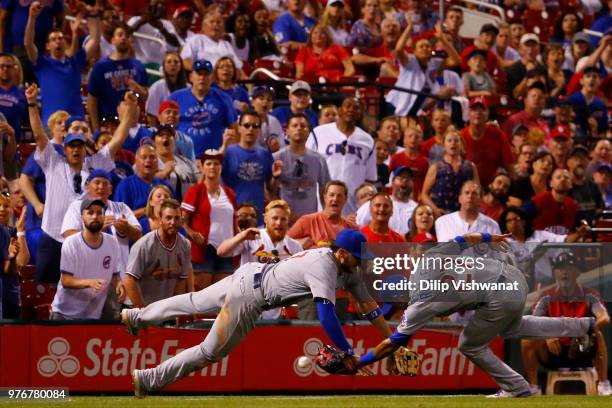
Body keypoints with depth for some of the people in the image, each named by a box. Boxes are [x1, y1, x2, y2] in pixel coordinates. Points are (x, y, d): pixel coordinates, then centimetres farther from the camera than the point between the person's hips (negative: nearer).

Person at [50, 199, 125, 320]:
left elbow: (114, 275, 8)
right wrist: (90, 282, -34)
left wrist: (118, 284, -17)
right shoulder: (71, 243, -13)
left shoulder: (112, 243, -2)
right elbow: (66, 281, -16)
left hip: (94, 316, 3)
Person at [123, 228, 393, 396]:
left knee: (196, 302, 26)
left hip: (252, 276, 9)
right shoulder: (325, 268, -31)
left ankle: (136, 317, 43)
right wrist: (349, 354, -39)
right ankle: (148, 380, 7)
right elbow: (326, 317, -39)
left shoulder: (349, 268, -2)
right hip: (250, 293, -9)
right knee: (211, 351, -1)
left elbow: (367, 304, 2)